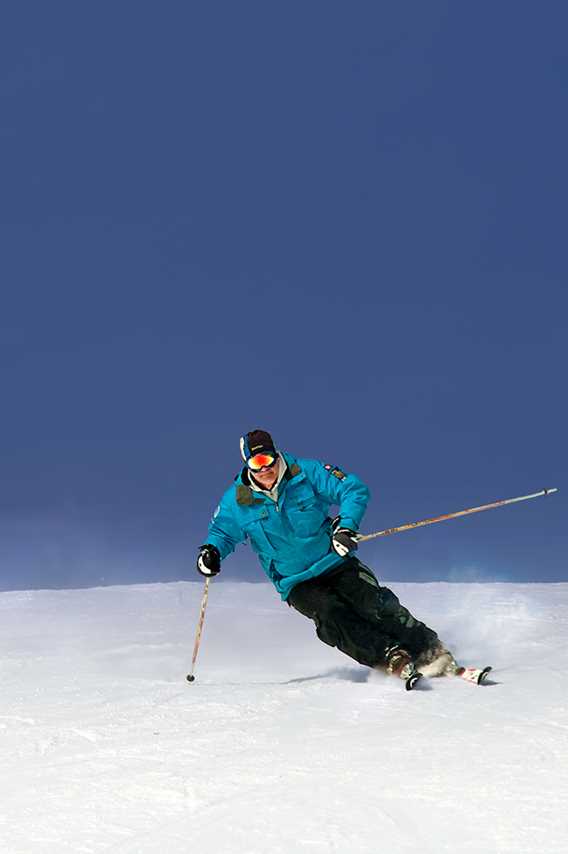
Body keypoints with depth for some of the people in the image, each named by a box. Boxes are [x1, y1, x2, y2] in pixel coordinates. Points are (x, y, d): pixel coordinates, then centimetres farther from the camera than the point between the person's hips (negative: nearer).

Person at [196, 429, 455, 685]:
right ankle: (391, 658, -26)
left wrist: (346, 526, -23)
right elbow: (223, 531, 12)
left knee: (376, 606, -17)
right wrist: (212, 551, -11)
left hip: (335, 562, 0)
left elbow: (354, 490, -7)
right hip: (296, 584, 0)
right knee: (331, 614, -27)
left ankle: (430, 650, -3)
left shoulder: (307, 473, -9)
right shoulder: (237, 500, -5)